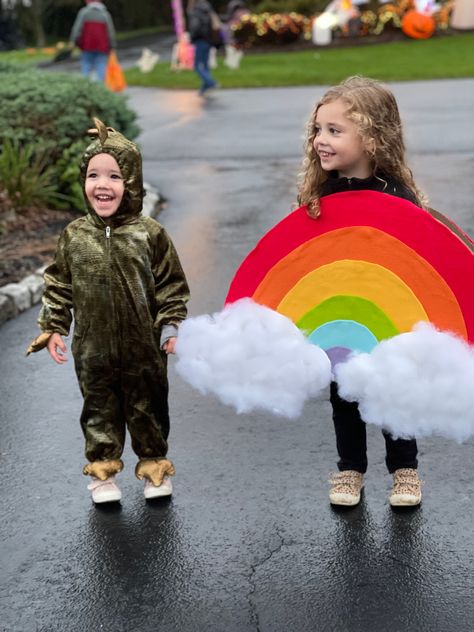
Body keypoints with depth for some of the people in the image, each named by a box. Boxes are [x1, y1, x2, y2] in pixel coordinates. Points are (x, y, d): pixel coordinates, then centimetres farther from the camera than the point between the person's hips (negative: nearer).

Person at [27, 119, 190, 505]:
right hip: (93, 350, 2)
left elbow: (171, 283, -2)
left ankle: (155, 465, 31)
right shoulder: (74, 237, -2)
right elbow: (59, 285, 6)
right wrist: (53, 328, 3)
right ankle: (103, 471, 27)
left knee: (147, 408, 13)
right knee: (100, 410, 13)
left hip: (143, 349, -1)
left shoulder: (149, 233, -9)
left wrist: (172, 327, -5)